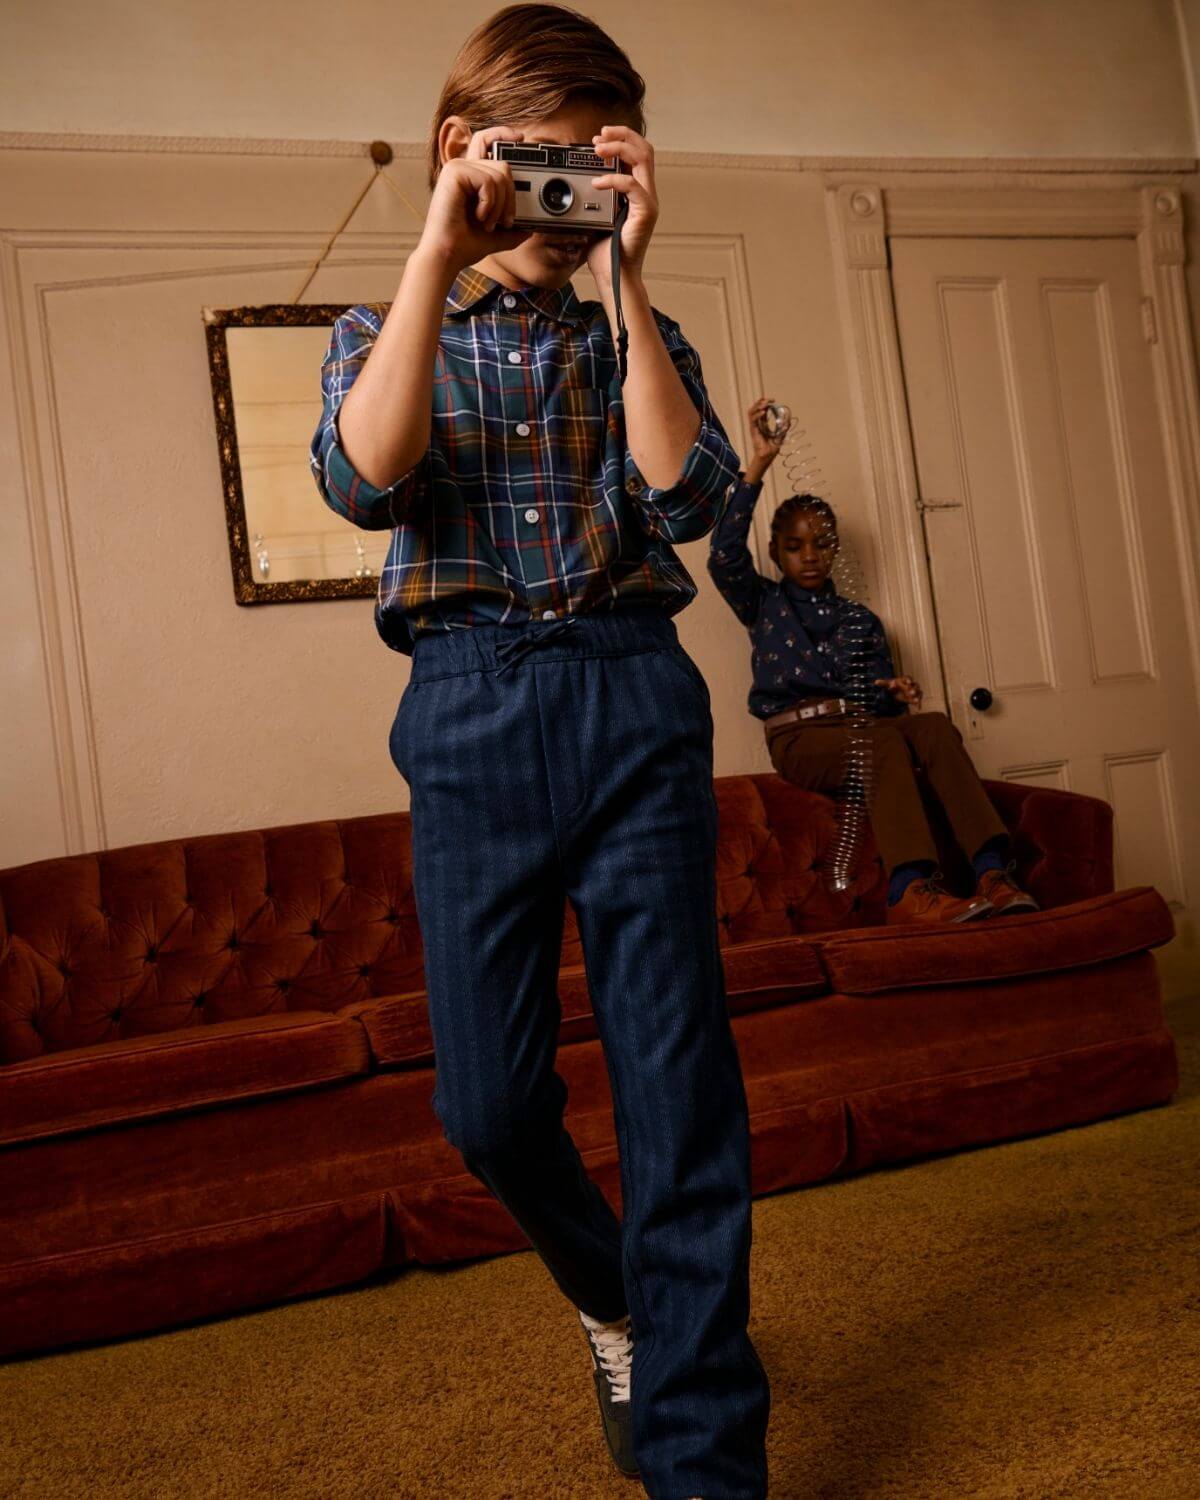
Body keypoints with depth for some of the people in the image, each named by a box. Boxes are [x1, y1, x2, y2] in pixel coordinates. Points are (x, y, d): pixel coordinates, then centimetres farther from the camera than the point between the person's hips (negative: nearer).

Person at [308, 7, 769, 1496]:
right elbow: (364, 480, -9)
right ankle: (614, 1297, 32)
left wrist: (625, 274, -6)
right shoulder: (381, 333, 13)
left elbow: (685, 491, -5)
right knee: (488, 1096, 1)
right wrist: (442, 249, -9)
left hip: (639, 704, 1)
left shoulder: (636, 340, 15)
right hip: (472, 712, 0)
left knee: (678, 1079, -3)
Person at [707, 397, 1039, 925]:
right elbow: (724, 553, -4)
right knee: (886, 741, -35)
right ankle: (910, 890, -50)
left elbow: (881, 701, 19)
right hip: (800, 738, -3)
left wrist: (897, 693, -7)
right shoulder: (763, 604, 16)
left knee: (934, 726, -29)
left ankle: (991, 873, -42)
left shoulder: (859, 619, 24)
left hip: (861, 727, 4)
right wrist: (759, 464, -9)